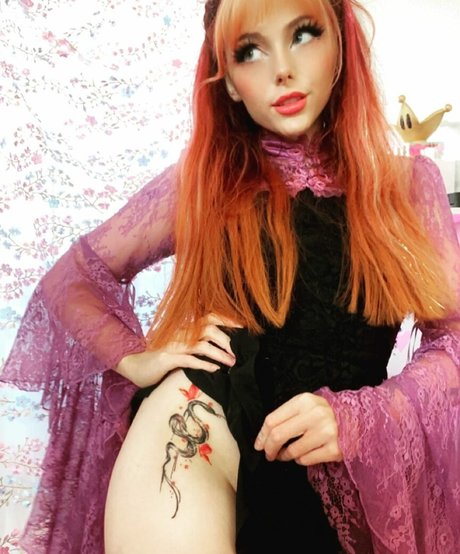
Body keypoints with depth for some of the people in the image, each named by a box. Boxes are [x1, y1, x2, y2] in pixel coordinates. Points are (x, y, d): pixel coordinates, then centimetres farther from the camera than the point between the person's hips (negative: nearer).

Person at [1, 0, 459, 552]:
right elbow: (71, 280, 10)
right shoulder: (201, 181, 3)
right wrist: (134, 358, -7)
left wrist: (357, 418, -14)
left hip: (338, 484, 0)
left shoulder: (406, 181, 5)